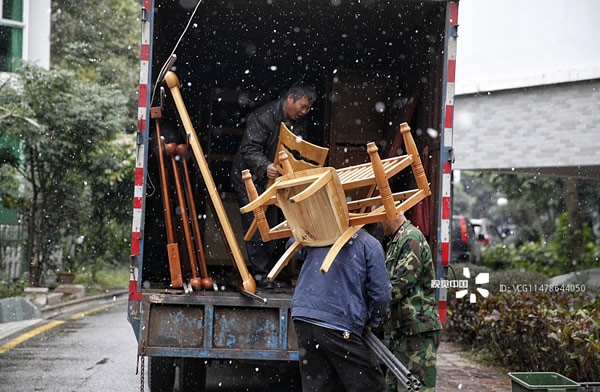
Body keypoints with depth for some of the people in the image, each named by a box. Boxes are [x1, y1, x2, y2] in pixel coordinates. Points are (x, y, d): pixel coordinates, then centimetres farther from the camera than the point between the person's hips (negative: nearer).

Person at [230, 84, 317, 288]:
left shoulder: (299, 122, 4)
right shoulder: (263, 117, -20)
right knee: (255, 226, -10)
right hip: (249, 178, -7)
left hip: (273, 179, 7)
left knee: (271, 227, 7)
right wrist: (265, 166, -43)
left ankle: (270, 273, 13)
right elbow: (250, 149, -26)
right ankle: (260, 274, -7)